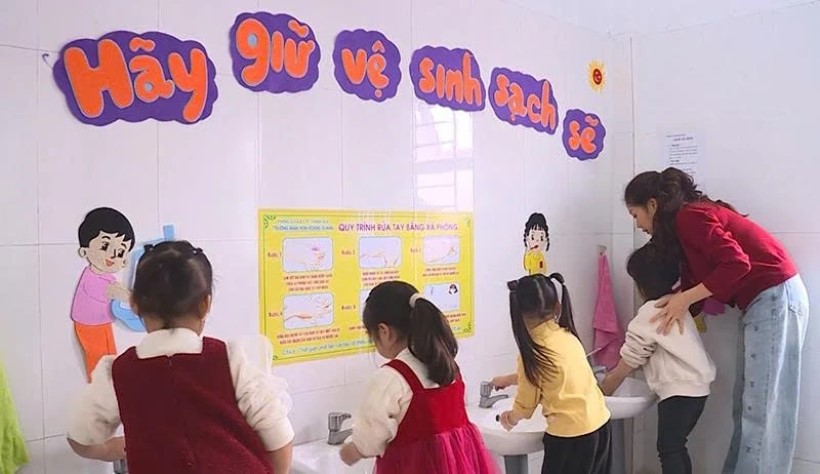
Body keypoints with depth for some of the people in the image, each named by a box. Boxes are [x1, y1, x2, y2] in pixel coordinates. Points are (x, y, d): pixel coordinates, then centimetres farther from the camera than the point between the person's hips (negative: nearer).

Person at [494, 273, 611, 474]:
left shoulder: (533, 352, -16)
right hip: (600, 424, 8)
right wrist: (508, 379, 36)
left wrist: (508, 418, 19)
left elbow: (525, 406, -2)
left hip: (569, 435, -8)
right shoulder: (567, 336, 4)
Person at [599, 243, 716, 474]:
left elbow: (623, 369, -6)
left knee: (668, 450, -2)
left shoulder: (647, 316, -11)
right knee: (676, 447, 17)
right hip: (698, 385, 9)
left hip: (679, 390, -9)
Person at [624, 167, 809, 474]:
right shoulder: (687, 222, 15)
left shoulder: (689, 217, -13)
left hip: (775, 297, -10)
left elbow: (736, 263, -23)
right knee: (748, 406, 11)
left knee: (762, 409, -6)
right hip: (761, 302, 10)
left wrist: (684, 299, -17)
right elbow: (696, 281, 17)